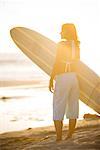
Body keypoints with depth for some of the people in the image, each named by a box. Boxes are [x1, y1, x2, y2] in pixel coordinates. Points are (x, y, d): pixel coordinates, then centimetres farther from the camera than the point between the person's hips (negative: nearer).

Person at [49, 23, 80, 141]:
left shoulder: (61, 45, -10)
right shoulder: (77, 46, 8)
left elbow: (57, 64, -12)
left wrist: (51, 80, -7)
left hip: (62, 77, -6)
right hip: (75, 77, 6)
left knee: (58, 109, 0)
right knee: (73, 108, 11)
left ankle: (59, 138, -3)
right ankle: (70, 136, 14)